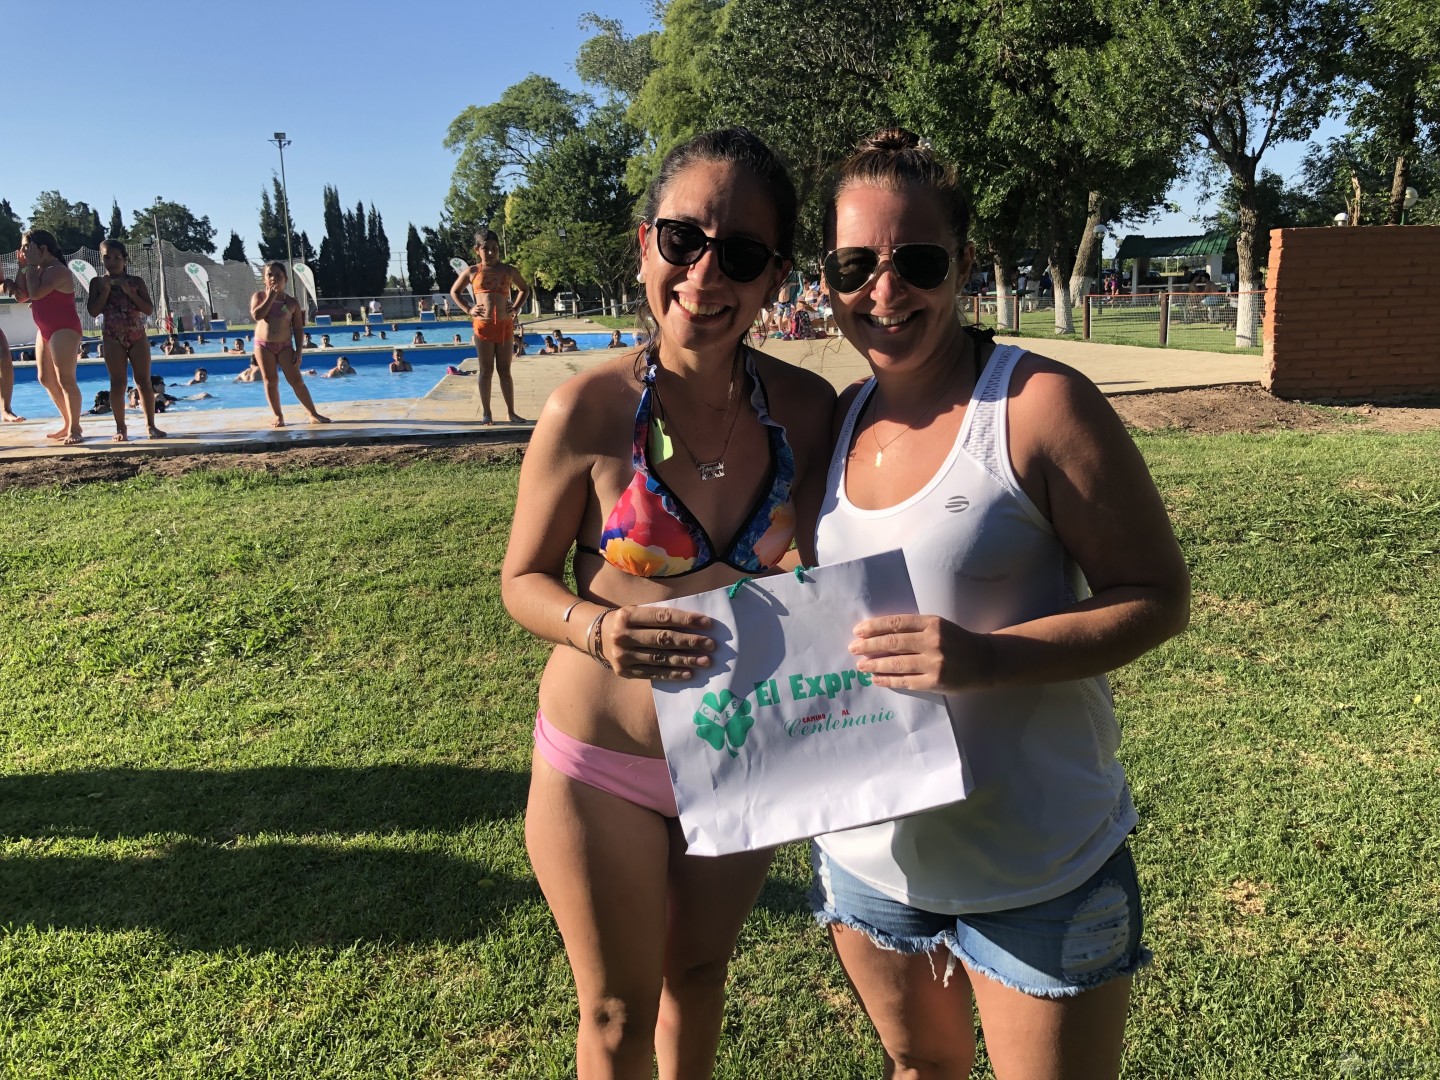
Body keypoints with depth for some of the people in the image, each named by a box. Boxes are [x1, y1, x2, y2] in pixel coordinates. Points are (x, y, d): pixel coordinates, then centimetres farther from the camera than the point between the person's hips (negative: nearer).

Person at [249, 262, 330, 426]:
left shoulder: (292, 302, 2)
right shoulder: (259, 296, 3)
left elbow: (298, 329, 3)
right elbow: (257, 315, -16)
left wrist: (298, 351, -4)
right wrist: (270, 297, -13)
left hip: (285, 346, 0)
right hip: (263, 345, 1)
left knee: (297, 381, -3)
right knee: (270, 381, 3)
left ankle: (313, 414, 2)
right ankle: (278, 416, 12)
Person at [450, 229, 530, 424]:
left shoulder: (509, 270, 7)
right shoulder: (472, 272, 4)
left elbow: (524, 289, 22)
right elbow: (454, 292, 15)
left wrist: (516, 308, 7)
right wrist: (468, 310, 2)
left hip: (505, 325, 1)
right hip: (482, 325, -1)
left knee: (505, 371, 7)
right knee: (486, 371, 3)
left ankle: (511, 412, 12)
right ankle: (485, 413, 10)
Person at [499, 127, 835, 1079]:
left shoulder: (806, 407, -11)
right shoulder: (591, 409, -20)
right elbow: (524, 579, -9)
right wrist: (594, 627, -29)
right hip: (605, 767, -3)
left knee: (700, 975, 28)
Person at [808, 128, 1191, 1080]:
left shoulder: (1038, 403, -15)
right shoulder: (838, 423, 3)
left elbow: (1159, 596, -14)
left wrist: (987, 656, -29)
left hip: (1036, 869, -5)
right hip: (868, 852, 6)